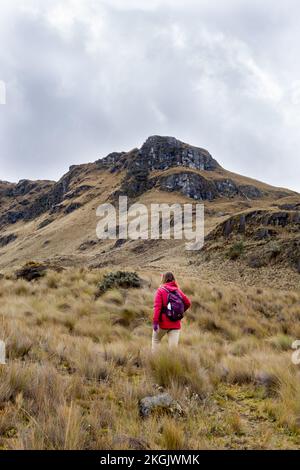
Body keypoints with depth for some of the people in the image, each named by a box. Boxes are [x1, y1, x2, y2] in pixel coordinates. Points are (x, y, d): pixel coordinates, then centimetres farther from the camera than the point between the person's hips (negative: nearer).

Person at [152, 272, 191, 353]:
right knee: (173, 347, 3)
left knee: (156, 340, 20)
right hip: (176, 324, 3)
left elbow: (157, 306, -16)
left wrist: (155, 321, -20)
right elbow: (188, 303, 5)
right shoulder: (178, 291, 6)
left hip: (163, 323, -3)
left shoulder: (161, 290, -6)